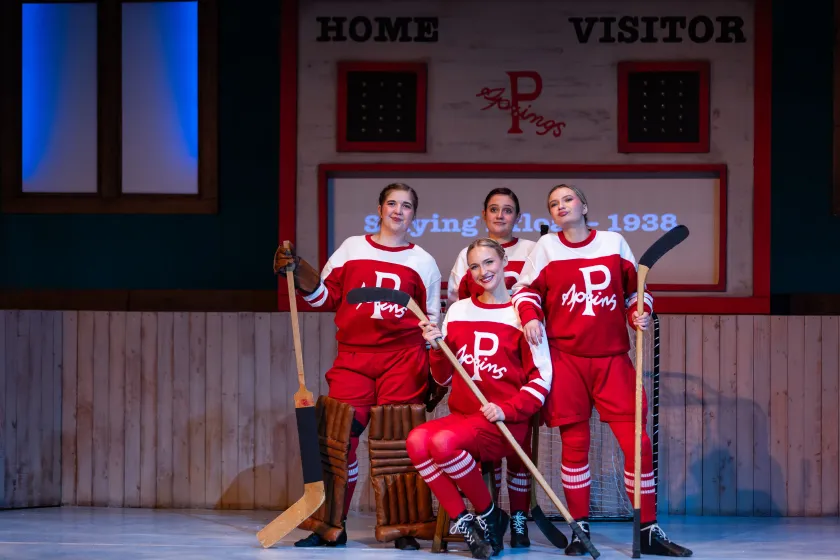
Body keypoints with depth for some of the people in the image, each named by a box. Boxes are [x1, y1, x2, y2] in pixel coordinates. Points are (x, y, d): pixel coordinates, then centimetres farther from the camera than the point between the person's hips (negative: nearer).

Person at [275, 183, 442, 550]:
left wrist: (434, 374, 7)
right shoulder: (352, 248, 13)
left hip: (404, 360, -1)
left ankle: (404, 528, -1)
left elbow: (432, 323, 15)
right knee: (339, 437, -8)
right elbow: (325, 297, 14)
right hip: (353, 358, 1)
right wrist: (297, 273, -1)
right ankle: (332, 527, 1)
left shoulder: (423, 262, 13)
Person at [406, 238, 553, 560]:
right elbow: (445, 379, 17)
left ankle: (489, 515, -8)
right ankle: (463, 521, -15)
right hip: (462, 413, 5)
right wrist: (436, 349, -2)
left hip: (506, 422, -5)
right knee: (417, 441, -26)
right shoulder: (458, 311, 12)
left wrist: (506, 410, -16)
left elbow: (541, 378, -3)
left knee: (443, 442, -32)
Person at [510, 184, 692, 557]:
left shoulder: (614, 243, 7)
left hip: (612, 358, 1)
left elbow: (636, 288, 15)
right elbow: (526, 289, 8)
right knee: (574, 443, 2)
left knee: (637, 442, -5)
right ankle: (579, 529, 13)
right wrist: (530, 316, -11)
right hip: (565, 358, -1)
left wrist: (640, 312, -3)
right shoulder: (546, 247, 5)